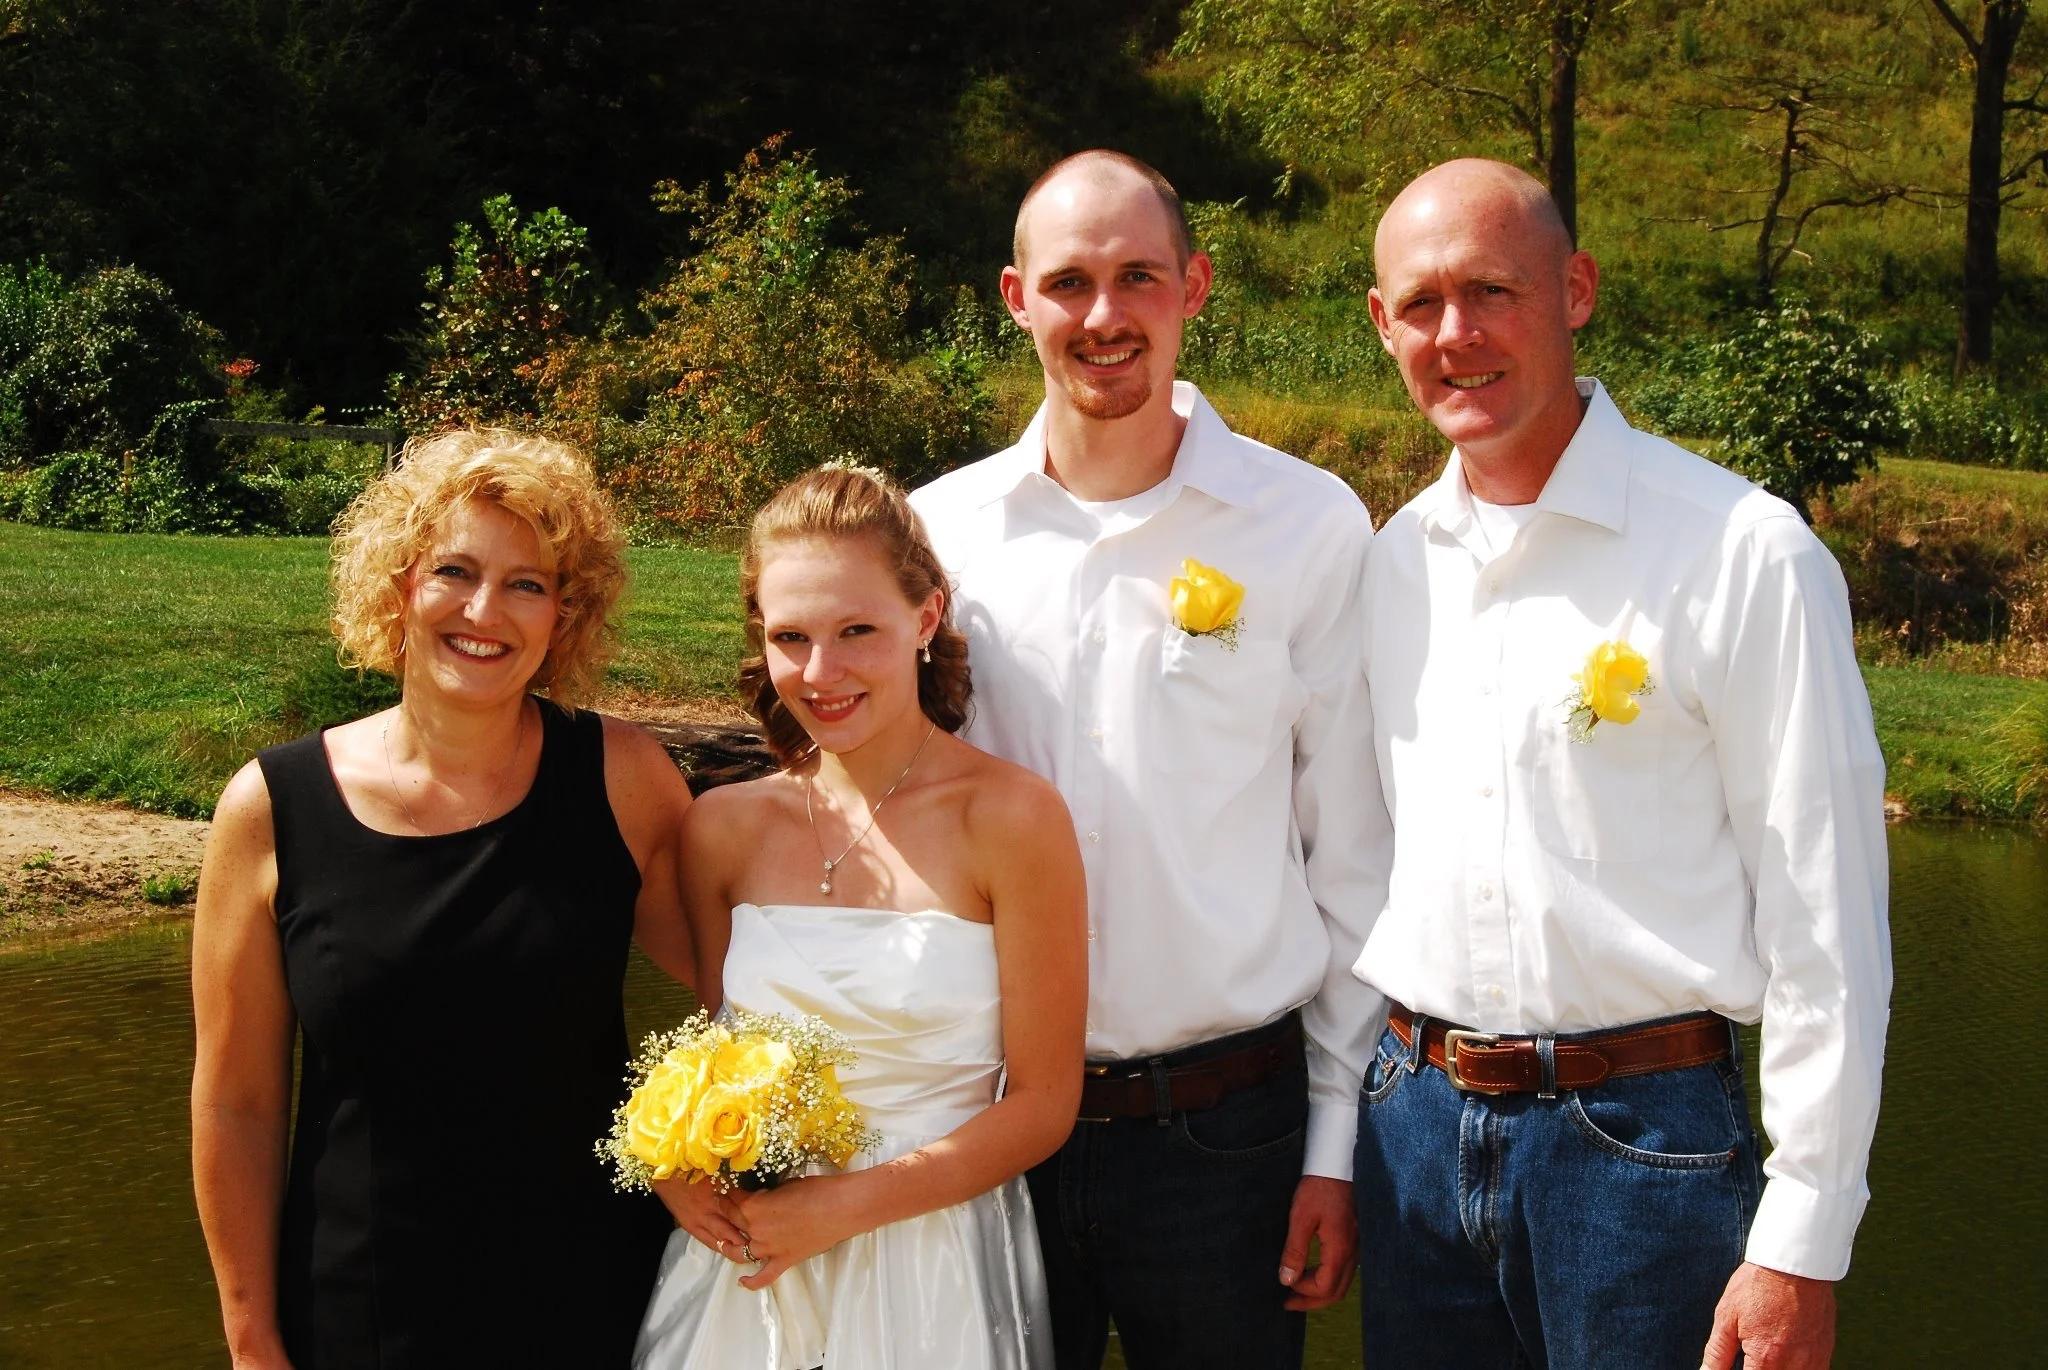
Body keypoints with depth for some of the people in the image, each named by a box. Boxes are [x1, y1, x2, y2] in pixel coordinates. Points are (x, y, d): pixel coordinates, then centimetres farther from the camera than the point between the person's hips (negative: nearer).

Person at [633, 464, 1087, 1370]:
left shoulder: (1010, 816, -14)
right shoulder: (725, 829, -2)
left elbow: (1041, 1105, -10)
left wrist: (846, 1206, -17)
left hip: (930, 1268, -3)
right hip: (747, 1271, 3)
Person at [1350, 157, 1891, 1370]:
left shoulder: (1745, 554, -11)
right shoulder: (1392, 559, 6)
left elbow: (1827, 924, -10)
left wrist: (1802, 1246, -11)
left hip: (1642, 1135, -5)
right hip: (1413, 1122, 5)